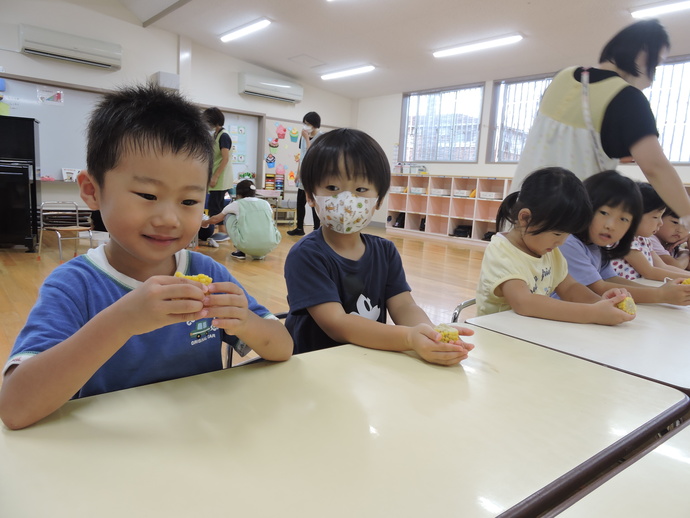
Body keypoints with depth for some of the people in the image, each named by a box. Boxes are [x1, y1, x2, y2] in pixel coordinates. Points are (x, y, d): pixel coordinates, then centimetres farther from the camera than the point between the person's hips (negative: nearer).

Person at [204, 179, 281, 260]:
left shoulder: (237, 204, 13)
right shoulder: (265, 203, 18)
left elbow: (215, 219, 28)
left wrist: (204, 223, 50)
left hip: (246, 246, -2)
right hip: (269, 247, 3)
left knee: (229, 216, 22)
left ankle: (240, 251, 19)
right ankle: (259, 254, 23)